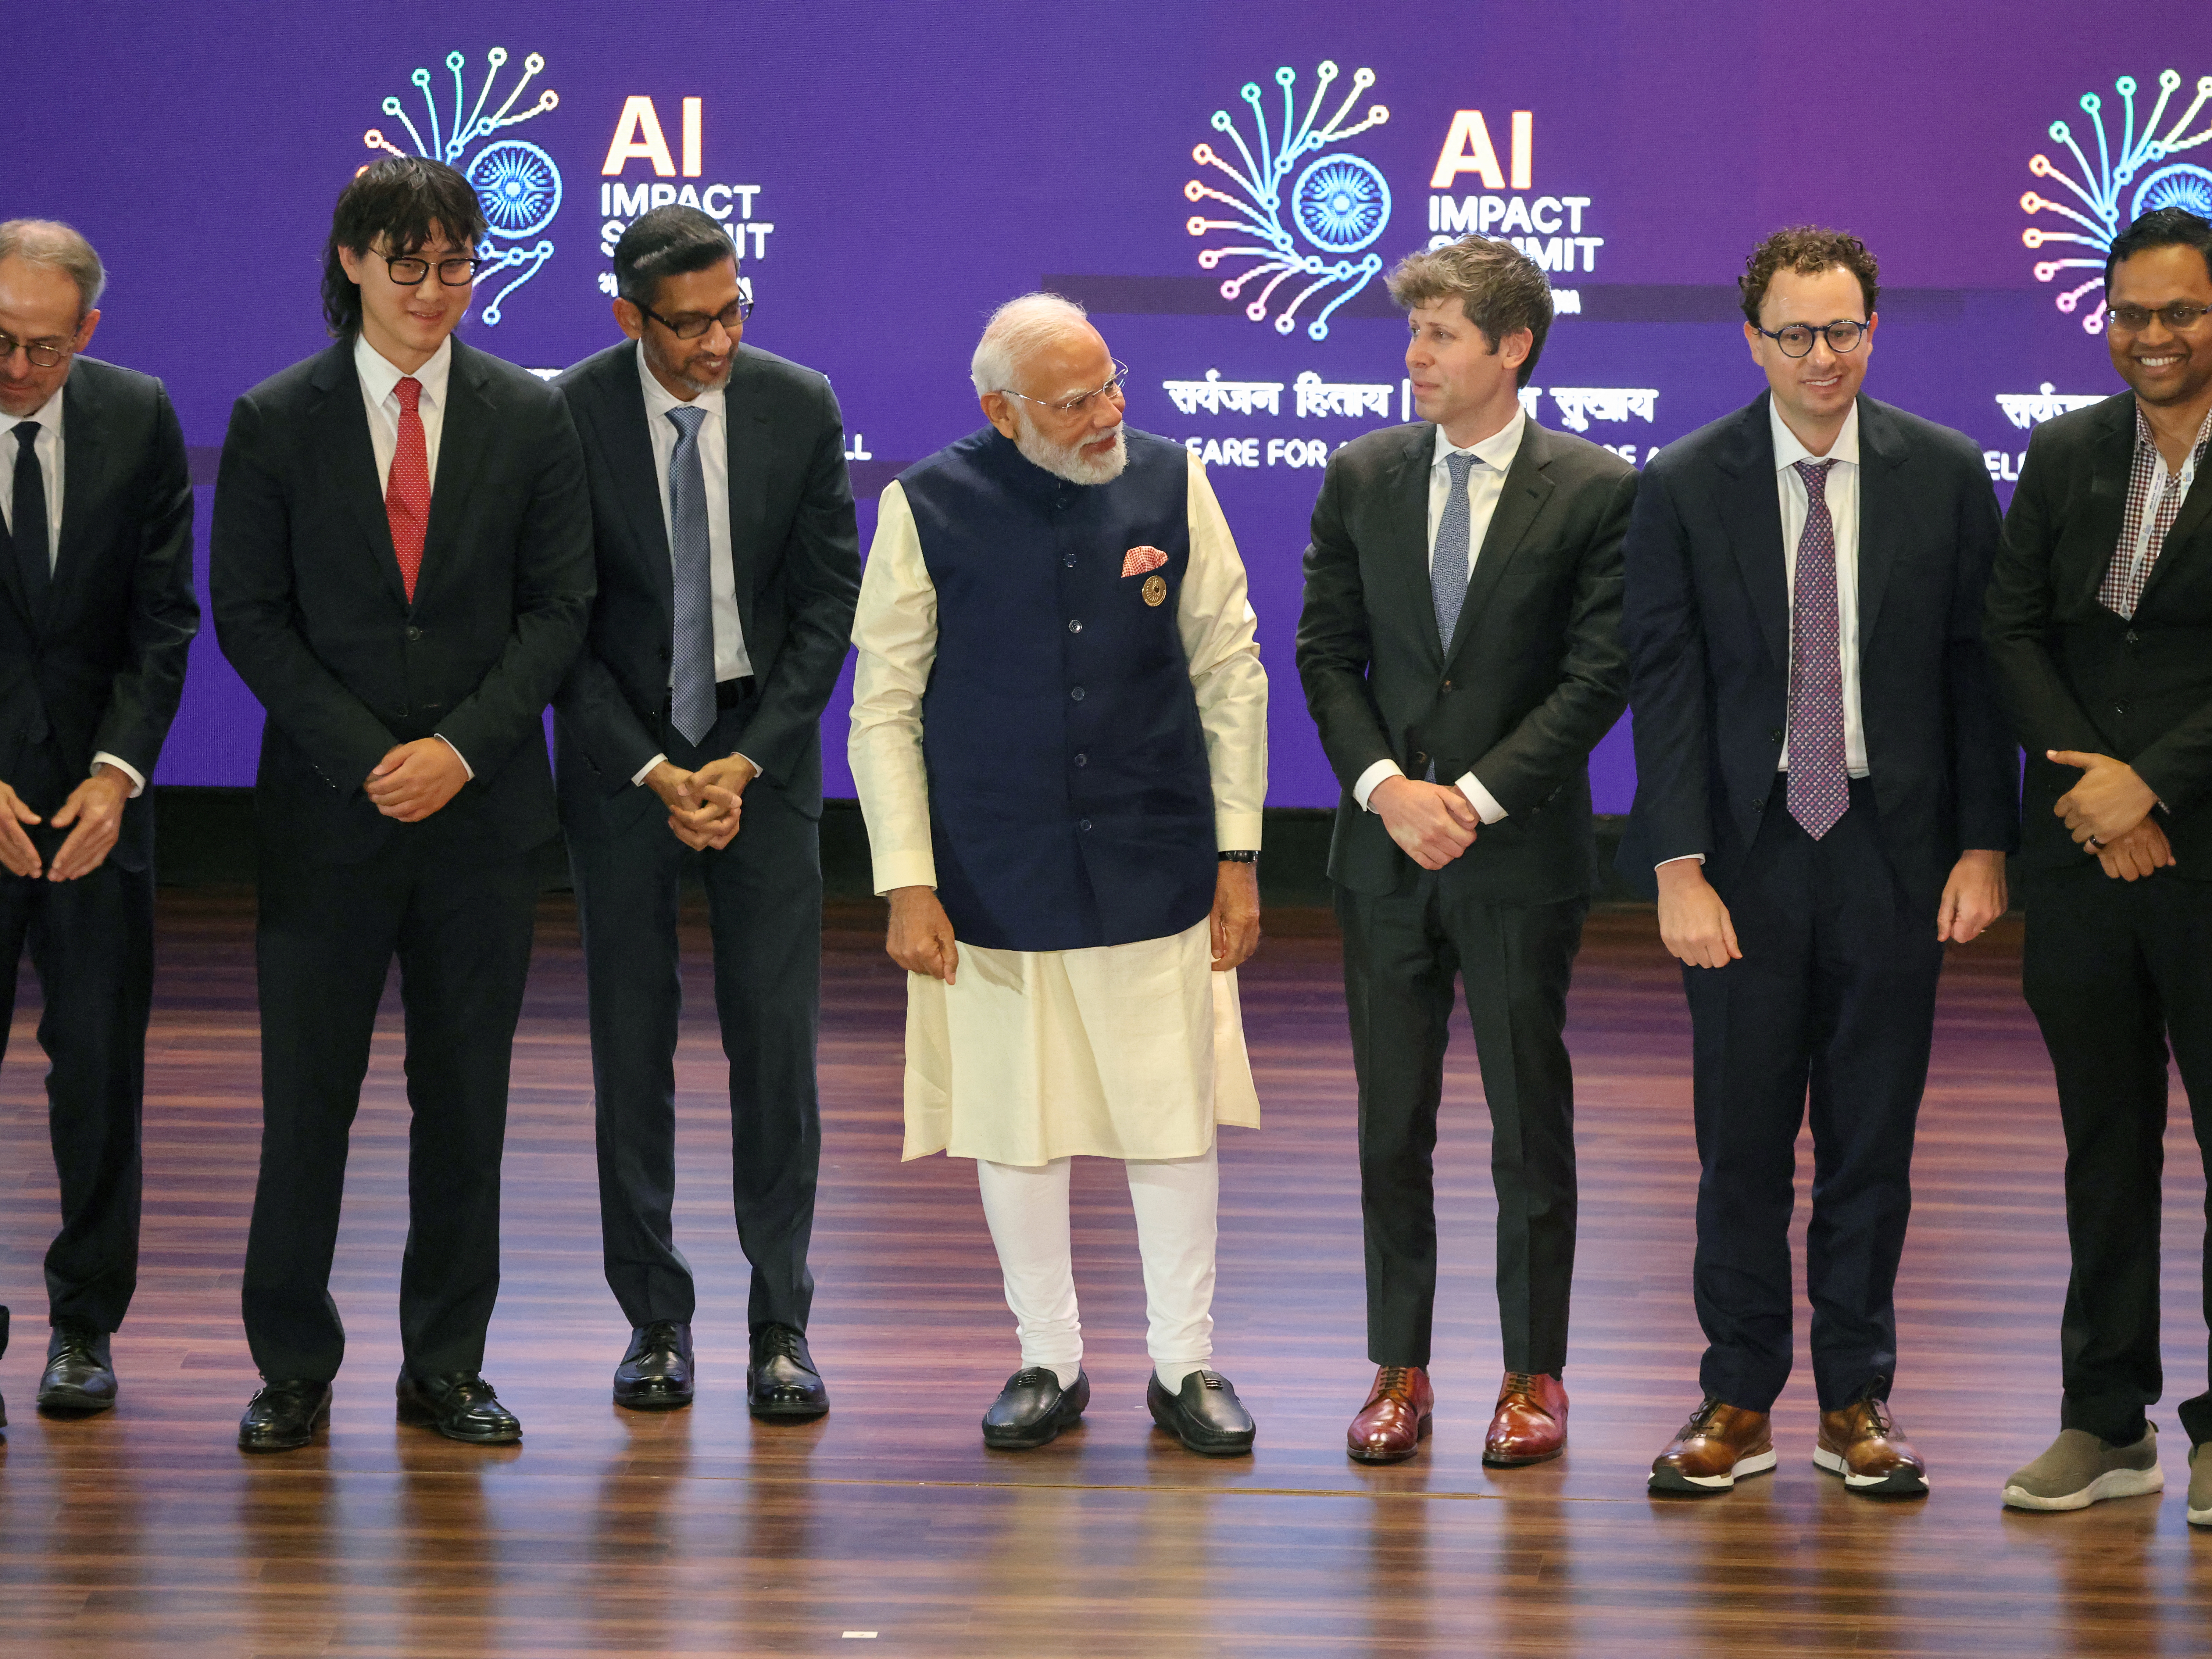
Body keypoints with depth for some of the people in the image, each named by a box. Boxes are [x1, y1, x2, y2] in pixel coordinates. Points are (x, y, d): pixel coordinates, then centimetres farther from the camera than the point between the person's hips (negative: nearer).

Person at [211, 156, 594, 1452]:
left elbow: (561, 607, 2)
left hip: (485, 809, 1)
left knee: (468, 1101, 6)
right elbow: (249, 615, 0)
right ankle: (295, 1369, 11)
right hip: (327, 810, -1)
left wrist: (461, 747, -10)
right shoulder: (276, 422, 2)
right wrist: (368, 759, -10)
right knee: (306, 1098, 0)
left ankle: (447, 1367, 16)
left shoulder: (530, 418, 5)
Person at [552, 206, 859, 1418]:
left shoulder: (799, 407, -5)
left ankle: (781, 1327, 3)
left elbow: (828, 600, -1)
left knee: (776, 1034, -3)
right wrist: (651, 771, -13)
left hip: (762, 744, 1)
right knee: (631, 1038, 3)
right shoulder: (566, 420, -10)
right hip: (621, 750, -1)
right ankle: (654, 1319, 13)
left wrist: (749, 761, -10)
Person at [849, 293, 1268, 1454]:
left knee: (1174, 1120, 4)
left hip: (1156, 869, 1)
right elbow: (882, 711, 0)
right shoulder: (927, 509, -5)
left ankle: (1185, 1363, 18)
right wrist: (907, 884, -5)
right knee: (1014, 1125, 6)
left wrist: (1237, 854, 4)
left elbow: (1230, 673, 7)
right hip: (996, 875, -1)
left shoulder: (1171, 484, 0)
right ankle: (1048, 1361, 21)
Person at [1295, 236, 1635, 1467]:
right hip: (1385, 854, 3)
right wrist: (1386, 788, -9)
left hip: (1521, 853, -3)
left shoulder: (1596, 490, -4)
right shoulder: (1362, 479, 6)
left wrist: (1476, 797, -14)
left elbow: (1599, 674, -8)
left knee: (1531, 1123, 4)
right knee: (1392, 1124, 7)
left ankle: (1534, 1377, 13)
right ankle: (1400, 1371, 16)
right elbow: (1328, 654, 6)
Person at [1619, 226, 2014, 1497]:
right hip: (1748, 846, 0)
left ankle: (1859, 1400, 17)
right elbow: (1665, 680, -2)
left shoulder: (1946, 474, 1)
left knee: (1874, 1140, 7)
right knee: (1742, 1141, 3)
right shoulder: (1685, 486, -1)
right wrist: (1680, 868, -8)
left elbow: (1979, 668, 3)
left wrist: (1984, 847, -3)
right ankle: (1740, 1403, 13)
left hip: (1893, 846, 1)